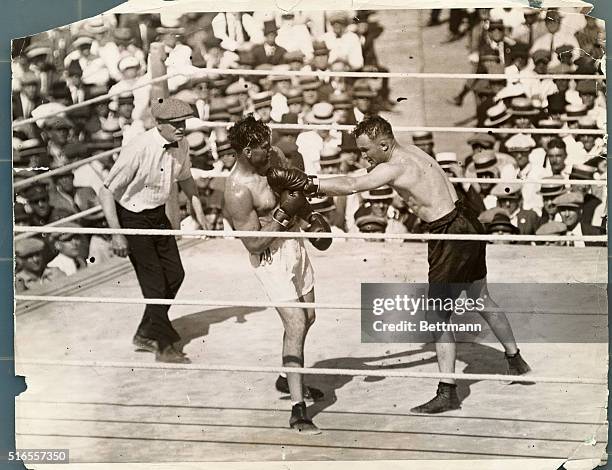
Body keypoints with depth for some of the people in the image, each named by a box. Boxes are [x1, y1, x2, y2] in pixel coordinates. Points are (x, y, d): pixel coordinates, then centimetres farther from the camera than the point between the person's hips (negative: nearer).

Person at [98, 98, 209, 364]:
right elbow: (106, 193, -24)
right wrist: (117, 234, -26)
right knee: (154, 281, -4)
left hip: (158, 215, 7)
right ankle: (164, 346, 10)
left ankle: (146, 334, 27)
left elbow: (185, 179, 16)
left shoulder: (181, 147, -7)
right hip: (132, 217, -7)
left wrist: (198, 212, 8)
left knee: (175, 274, 9)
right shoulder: (138, 150, -28)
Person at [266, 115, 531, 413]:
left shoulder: (394, 168, -20)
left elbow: (350, 186, -28)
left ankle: (447, 393, -2)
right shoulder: (412, 152, 8)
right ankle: (515, 360, 42)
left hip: (451, 237, -10)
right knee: (481, 299, 26)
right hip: (467, 224, 10)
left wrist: (308, 184, -28)